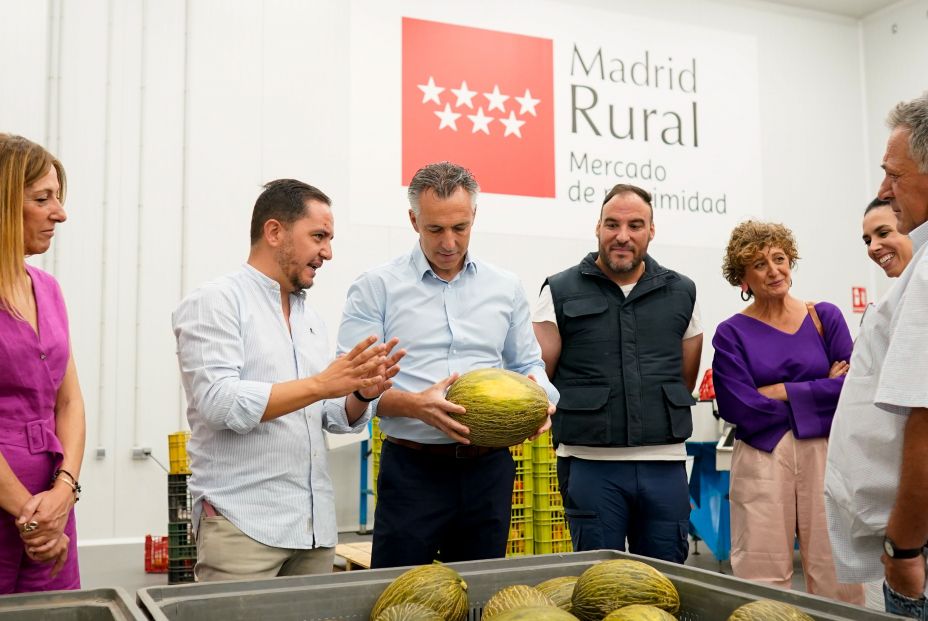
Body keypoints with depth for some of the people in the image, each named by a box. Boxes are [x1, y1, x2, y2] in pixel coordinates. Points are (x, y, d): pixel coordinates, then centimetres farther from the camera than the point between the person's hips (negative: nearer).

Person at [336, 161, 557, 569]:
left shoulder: (506, 288, 11)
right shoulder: (376, 288, -1)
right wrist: (413, 405, -24)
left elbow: (527, 364, 17)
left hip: (488, 469, 4)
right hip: (412, 469, -3)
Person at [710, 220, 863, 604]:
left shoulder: (825, 317, 8)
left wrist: (778, 391, -7)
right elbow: (741, 407, -8)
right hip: (761, 460, -1)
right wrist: (821, 390, -3)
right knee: (762, 581, 0)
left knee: (836, 573, 3)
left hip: (825, 453, 2)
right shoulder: (731, 334, 2)